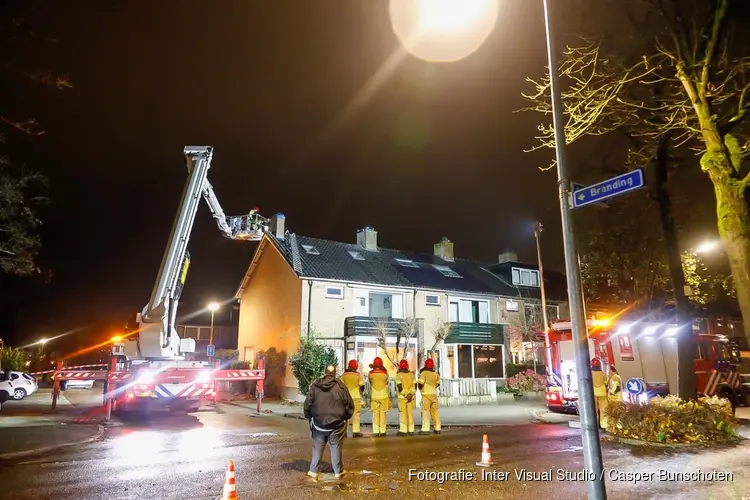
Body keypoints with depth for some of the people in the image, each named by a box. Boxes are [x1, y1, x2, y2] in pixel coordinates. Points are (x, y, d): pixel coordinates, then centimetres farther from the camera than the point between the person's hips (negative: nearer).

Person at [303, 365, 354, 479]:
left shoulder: (315, 386, -5)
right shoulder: (341, 386, -8)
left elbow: (307, 404, 0)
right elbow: (349, 405, -4)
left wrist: (309, 417, 15)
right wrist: (346, 417, 12)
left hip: (319, 423, 1)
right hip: (337, 424, -1)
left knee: (317, 448, 13)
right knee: (336, 448, 10)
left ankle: (313, 471, 18)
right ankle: (338, 471, 18)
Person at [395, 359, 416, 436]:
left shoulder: (399, 374, -8)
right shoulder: (411, 374, 6)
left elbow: (399, 386, -16)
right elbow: (415, 386, -1)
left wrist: (406, 395, -13)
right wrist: (410, 394, -11)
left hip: (402, 397, -4)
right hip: (411, 397, 4)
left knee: (402, 413, 0)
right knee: (410, 413, 8)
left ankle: (403, 431, -1)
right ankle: (411, 430, 9)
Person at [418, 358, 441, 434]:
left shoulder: (424, 373, -11)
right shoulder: (436, 374, 7)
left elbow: (420, 383, -18)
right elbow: (438, 383, 20)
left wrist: (420, 388, 2)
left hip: (426, 394, -6)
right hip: (434, 394, 6)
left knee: (426, 411, -4)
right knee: (434, 411, 12)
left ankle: (425, 429, -8)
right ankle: (437, 428, 14)